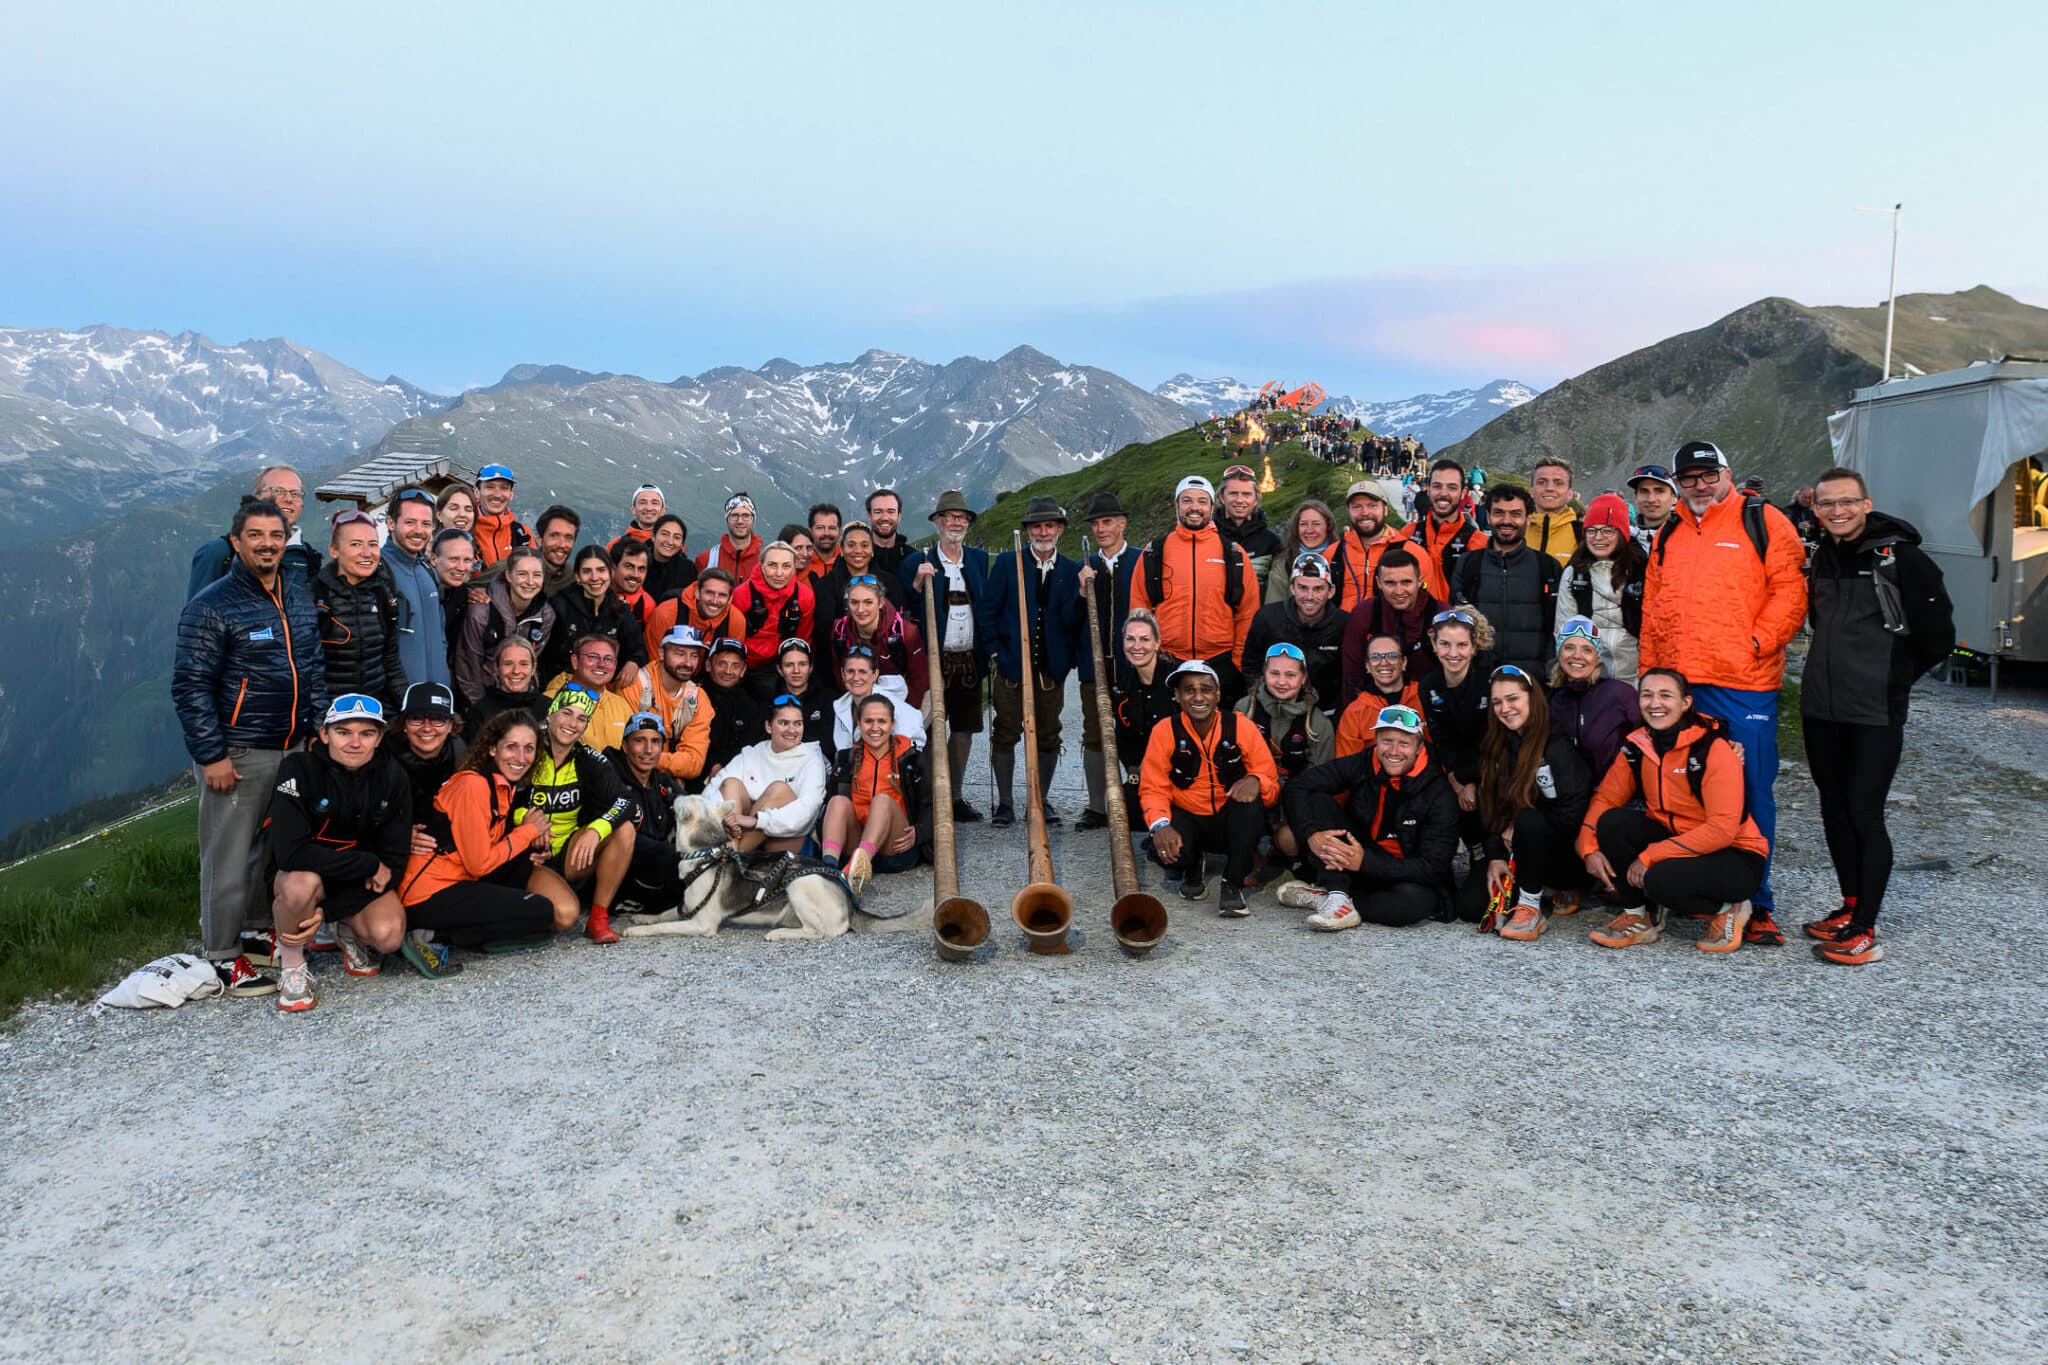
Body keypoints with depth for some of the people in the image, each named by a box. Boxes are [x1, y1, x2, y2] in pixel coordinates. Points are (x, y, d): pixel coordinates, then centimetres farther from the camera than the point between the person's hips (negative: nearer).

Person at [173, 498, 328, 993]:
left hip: (294, 748, 6)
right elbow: (190, 687, -11)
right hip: (237, 754, -6)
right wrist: (211, 755, -15)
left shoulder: (300, 597, 11)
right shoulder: (211, 606, -9)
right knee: (230, 857, 0)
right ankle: (223, 956, 10)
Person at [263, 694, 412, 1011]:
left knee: (388, 936, -27)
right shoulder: (299, 768, -19)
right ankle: (291, 964, -9)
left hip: (363, 882, 2)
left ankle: (350, 931, 12)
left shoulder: (391, 778, -10)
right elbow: (290, 852, -29)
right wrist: (369, 864, -24)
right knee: (302, 881, -38)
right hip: (304, 875, -2)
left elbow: (393, 861, -9)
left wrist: (327, 911, -18)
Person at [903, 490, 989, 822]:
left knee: (964, 729, 9)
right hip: (934, 659, -4)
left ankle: (954, 796, 20)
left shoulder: (979, 559, 11)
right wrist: (917, 585, -19)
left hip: (970, 660, 4)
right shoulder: (918, 563, -1)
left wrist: (990, 651, 2)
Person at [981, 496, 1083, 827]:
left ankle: (1042, 801, 20)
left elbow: (1072, 621, -4)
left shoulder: (1071, 571, 5)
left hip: (1051, 667, 2)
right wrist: (995, 653, -6)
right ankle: (1004, 804, 12)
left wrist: (1083, 596, -22)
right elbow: (987, 612, 0)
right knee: (1006, 733, 3)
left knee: (1048, 735, 7)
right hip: (1010, 663, -2)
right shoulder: (1006, 563, 1)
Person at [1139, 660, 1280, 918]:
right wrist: (1161, 826, -28)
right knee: (1166, 847, -33)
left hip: (1232, 822, 0)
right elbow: (1153, 789, -7)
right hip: (1187, 821, 0)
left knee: (1250, 800, -33)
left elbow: (1272, 786, -7)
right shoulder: (1164, 731, -8)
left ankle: (1233, 884, -14)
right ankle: (1192, 868, 9)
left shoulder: (1241, 726, -8)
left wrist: (1256, 780, -32)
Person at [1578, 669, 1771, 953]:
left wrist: (1650, 855, -26)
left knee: (1661, 878, -34)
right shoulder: (1636, 746, -3)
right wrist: (1589, 848, -19)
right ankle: (1638, 916, -2)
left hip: (1735, 855, -6)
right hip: (1676, 839, 6)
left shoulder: (1714, 749, -20)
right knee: (1611, 822, -19)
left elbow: (1722, 829, -25)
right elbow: (1605, 798, 0)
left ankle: (1728, 908, -2)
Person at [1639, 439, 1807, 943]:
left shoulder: (1762, 521, 3)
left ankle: (1755, 903, 6)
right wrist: (1650, 669, 13)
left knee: (1751, 792, -2)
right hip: (1677, 683, 5)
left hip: (1744, 682, -5)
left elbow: (1790, 590, -3)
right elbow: (1652, 606, 20)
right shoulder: (1669, 534, 18)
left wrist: (1759, 642, -13)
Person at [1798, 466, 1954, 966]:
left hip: (1875, 713, -6)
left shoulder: (1901, 558, -10)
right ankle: (1851, 906, 26)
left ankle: (1865, 930, 4)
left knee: (1865, 813, -4)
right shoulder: (1821, 557, 9)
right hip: (1820, 707, 6)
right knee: (1834, 809, 13)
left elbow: (1938, 637, -7)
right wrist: (1837, 669, 14)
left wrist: (1892, 677, 2)